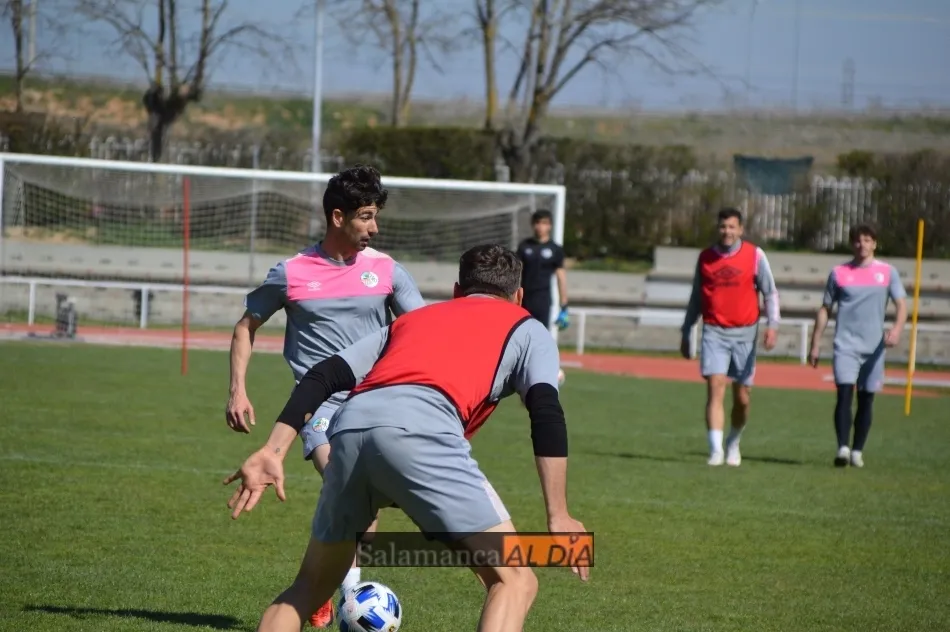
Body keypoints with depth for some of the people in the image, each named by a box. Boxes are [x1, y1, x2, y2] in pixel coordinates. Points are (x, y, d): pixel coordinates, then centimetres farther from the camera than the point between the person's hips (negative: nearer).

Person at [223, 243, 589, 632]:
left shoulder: (411, 320, 38)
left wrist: (272, 452, 17)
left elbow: (322, 377, 24)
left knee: (310, 587, 24)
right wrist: (558, 517, 3)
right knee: (514, 582, 2)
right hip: (420, 430, -5)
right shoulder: (527, 330, 27)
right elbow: (546, 413, 8)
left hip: (349, 426, 5)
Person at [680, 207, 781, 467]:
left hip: (744, 333, 0)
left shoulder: (755, 255, 0)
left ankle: (733, 443, 31)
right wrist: (686, 334, 17)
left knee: (742, 397, 6)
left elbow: (770, 292, 2)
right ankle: (716, 450, -18)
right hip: (714, 332, 0)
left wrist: (772, 324, -13)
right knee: (715, 389, -14)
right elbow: (696, 298, 16)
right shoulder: (705, 257, 6)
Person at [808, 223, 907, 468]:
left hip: (874, 347, 1)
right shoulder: (839, 273, 5)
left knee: (866, 400, 6)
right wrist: (815, 344, 7)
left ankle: (857, 452, 14)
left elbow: (901, 304, -2)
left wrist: (897, 328, -22)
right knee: (844, 394, -16)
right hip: (845, 345, -1)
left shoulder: (887, 272, 4)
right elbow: (825, 309, 10)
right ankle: (843, 448, -22)